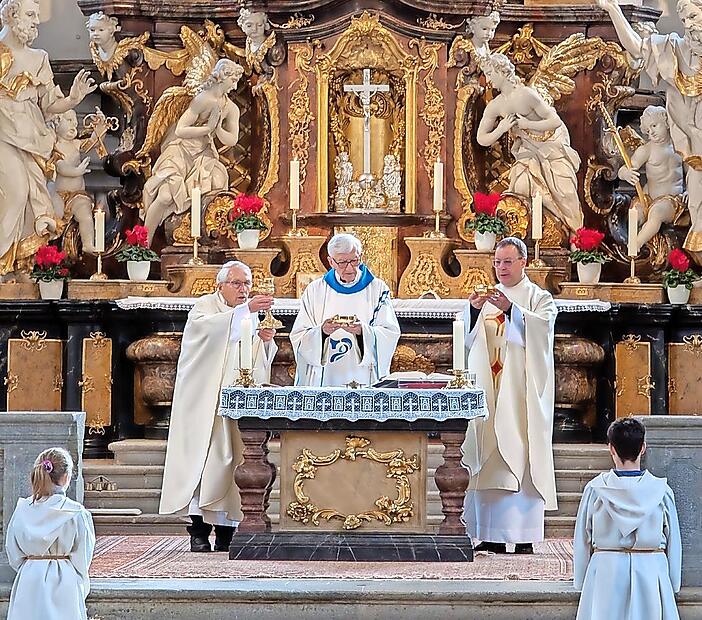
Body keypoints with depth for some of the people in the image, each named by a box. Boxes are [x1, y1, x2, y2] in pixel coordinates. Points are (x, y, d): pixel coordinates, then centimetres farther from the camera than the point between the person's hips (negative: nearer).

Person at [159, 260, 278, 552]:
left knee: (234, 457, -2)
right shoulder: (205, 306, 0)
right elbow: (207, 327, -25)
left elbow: (262, 362, 19)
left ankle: (226, 532, 0)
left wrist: (266, 341, -3)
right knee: (205, 459, -12)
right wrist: (246, 310, -35)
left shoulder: (250, 315, 19)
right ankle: (199, 532, -11)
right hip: (207, 401, -5)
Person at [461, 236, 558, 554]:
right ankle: (493, 535, 0)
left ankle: (525, 535, -10)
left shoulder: (539, 298, 7)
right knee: (489, 458, -2)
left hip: (521, 390, -4)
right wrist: (473, 310, -12)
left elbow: (543, 326, -14)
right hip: (489, 389, 4)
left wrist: (510, 309, -28)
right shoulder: (488, 298, 19)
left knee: (521, 454, -10)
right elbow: (469, 339, 8)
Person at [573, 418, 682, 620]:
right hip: (651, 570, 0)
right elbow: (673, 541, 4)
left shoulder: (596, 489, -4)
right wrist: (673, 585, 15)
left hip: (606, 571, 0)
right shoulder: (661, 490, -4)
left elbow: (582, 539, 3)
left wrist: (581, 581, 14)